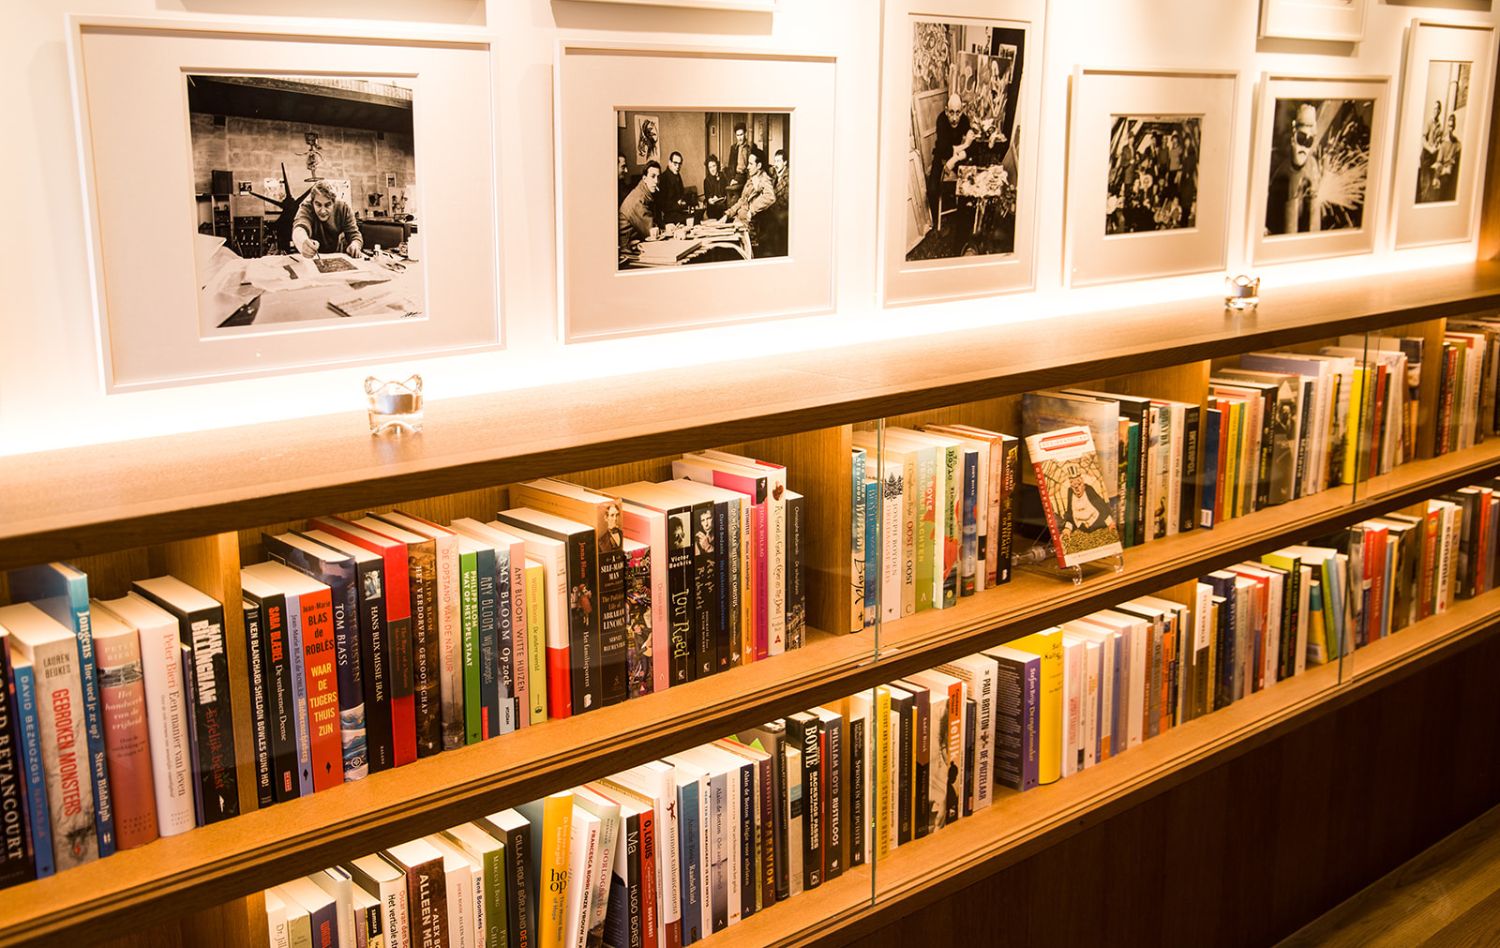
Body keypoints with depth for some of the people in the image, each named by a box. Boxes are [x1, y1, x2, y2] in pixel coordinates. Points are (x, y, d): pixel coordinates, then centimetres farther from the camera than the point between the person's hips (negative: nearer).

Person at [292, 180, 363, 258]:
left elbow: (354, 235, -12)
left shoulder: (343, 208, -13)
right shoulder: (306, 209, -23)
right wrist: (304, 244, -69)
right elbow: (299, 228, -44)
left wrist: (355, 245, -38)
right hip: (313, 259, -1)